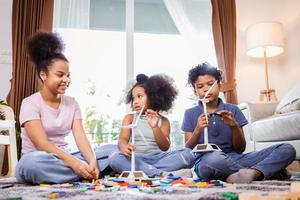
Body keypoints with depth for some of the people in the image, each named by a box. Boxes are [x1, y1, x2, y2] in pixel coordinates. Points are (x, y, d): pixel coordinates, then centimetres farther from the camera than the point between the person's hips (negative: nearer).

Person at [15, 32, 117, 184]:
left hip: (64, 158, 4)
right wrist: (75, 163, -34)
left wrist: (92, 161, -26)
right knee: (33, 162, -41)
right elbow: (42, 144, -21)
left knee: (111, 152, -13)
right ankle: (86, 174, -28)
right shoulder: (30, 103, -9)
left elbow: (80, 137, -5)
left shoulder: (72, 103, 6)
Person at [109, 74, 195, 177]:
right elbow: (122, 140, -5)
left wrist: (155, 127, -20)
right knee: (115, 158, -32)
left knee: (187, 154, -21)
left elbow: (165, 147, -4)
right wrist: (124, 147, -30)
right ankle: (162, 175, -39)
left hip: (158, 159, 0)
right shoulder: (129, 118, 11)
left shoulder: (163, 120, 10)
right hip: (136, 160, 0)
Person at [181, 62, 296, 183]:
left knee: (287, 149, -14)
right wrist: (198, 131, -14)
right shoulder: (190, 114, 9)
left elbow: (240, 149, 8)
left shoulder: (232, 110, 11)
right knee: (213, 158, -41)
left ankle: (251, 173, -38)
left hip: (234, 158, 3)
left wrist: (234, 126, -9)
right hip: (205, 162, -2)